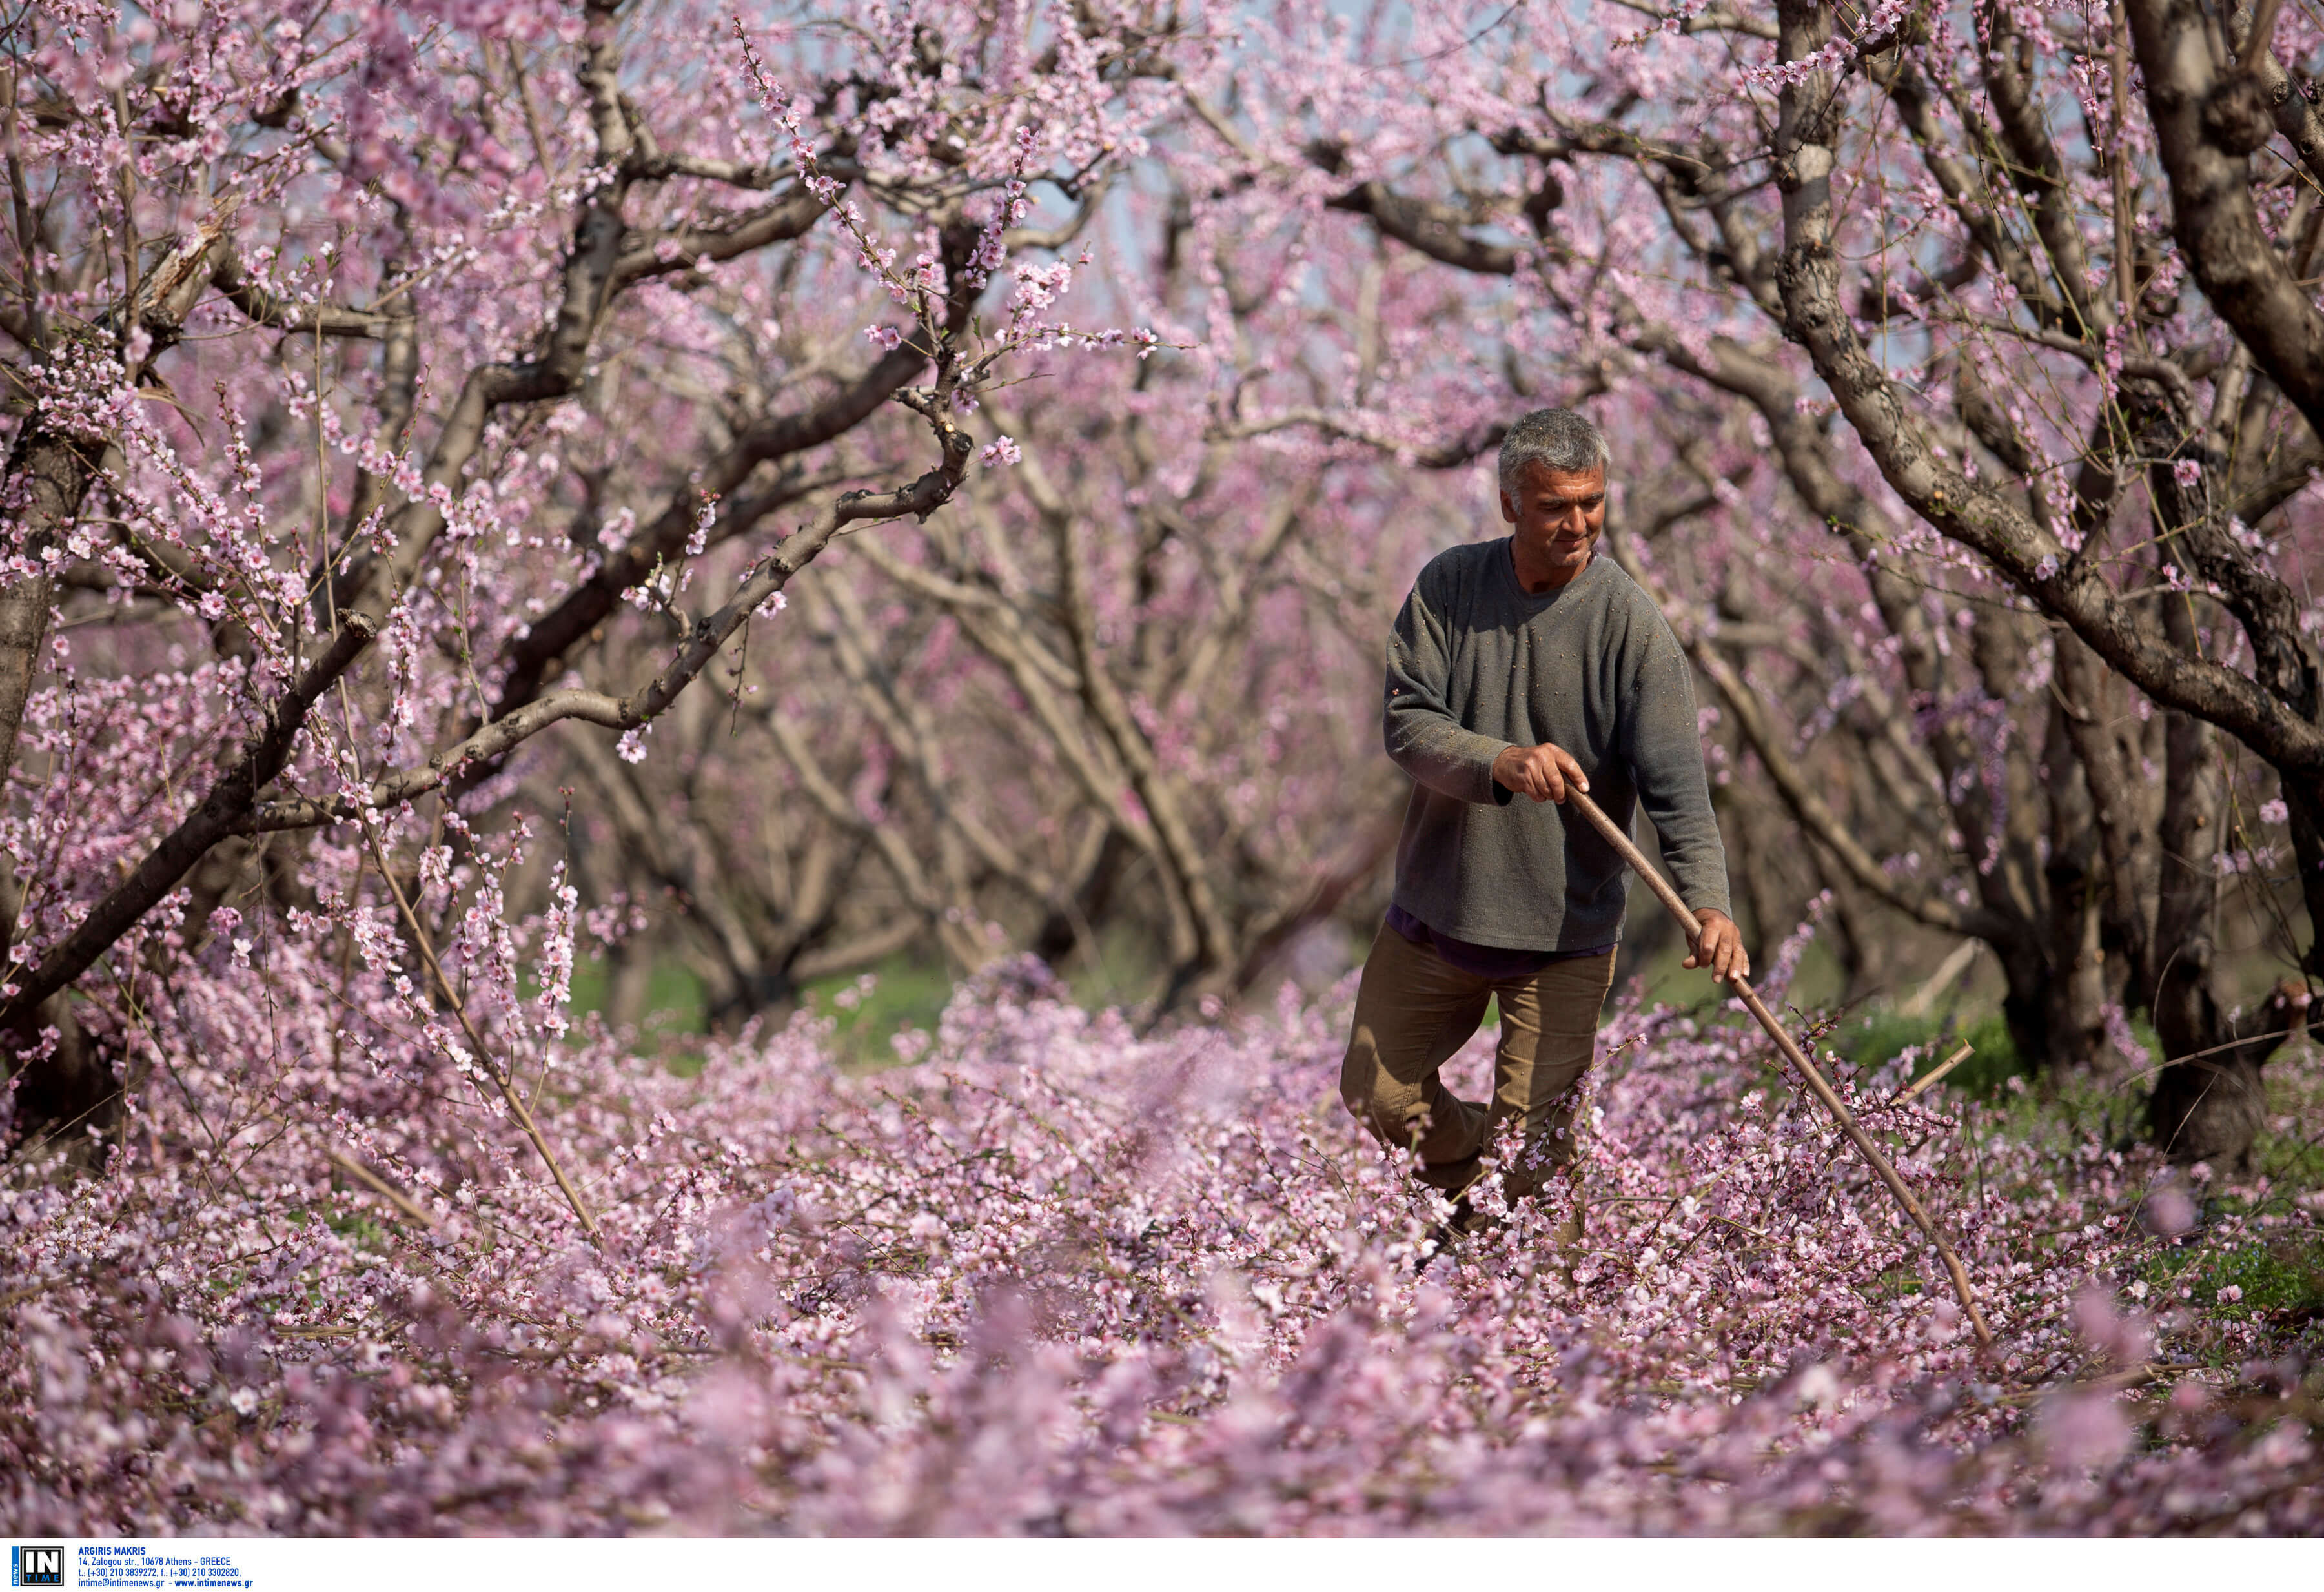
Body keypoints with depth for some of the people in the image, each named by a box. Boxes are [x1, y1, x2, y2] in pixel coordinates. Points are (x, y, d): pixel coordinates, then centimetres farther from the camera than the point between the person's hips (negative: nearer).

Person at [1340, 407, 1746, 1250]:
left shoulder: (1632, 626, -12)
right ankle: (1471, 1187, 43)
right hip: (1435, 912, 4)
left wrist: (1707, 903, -34)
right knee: (1378, 1094, 14)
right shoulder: (1448, 587, -3)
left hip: (1564, 934, -4)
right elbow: (1407, 723, -10)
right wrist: (1500, 761, -30)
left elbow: (1676, 783, -19)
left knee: (1533, 1149, -4)